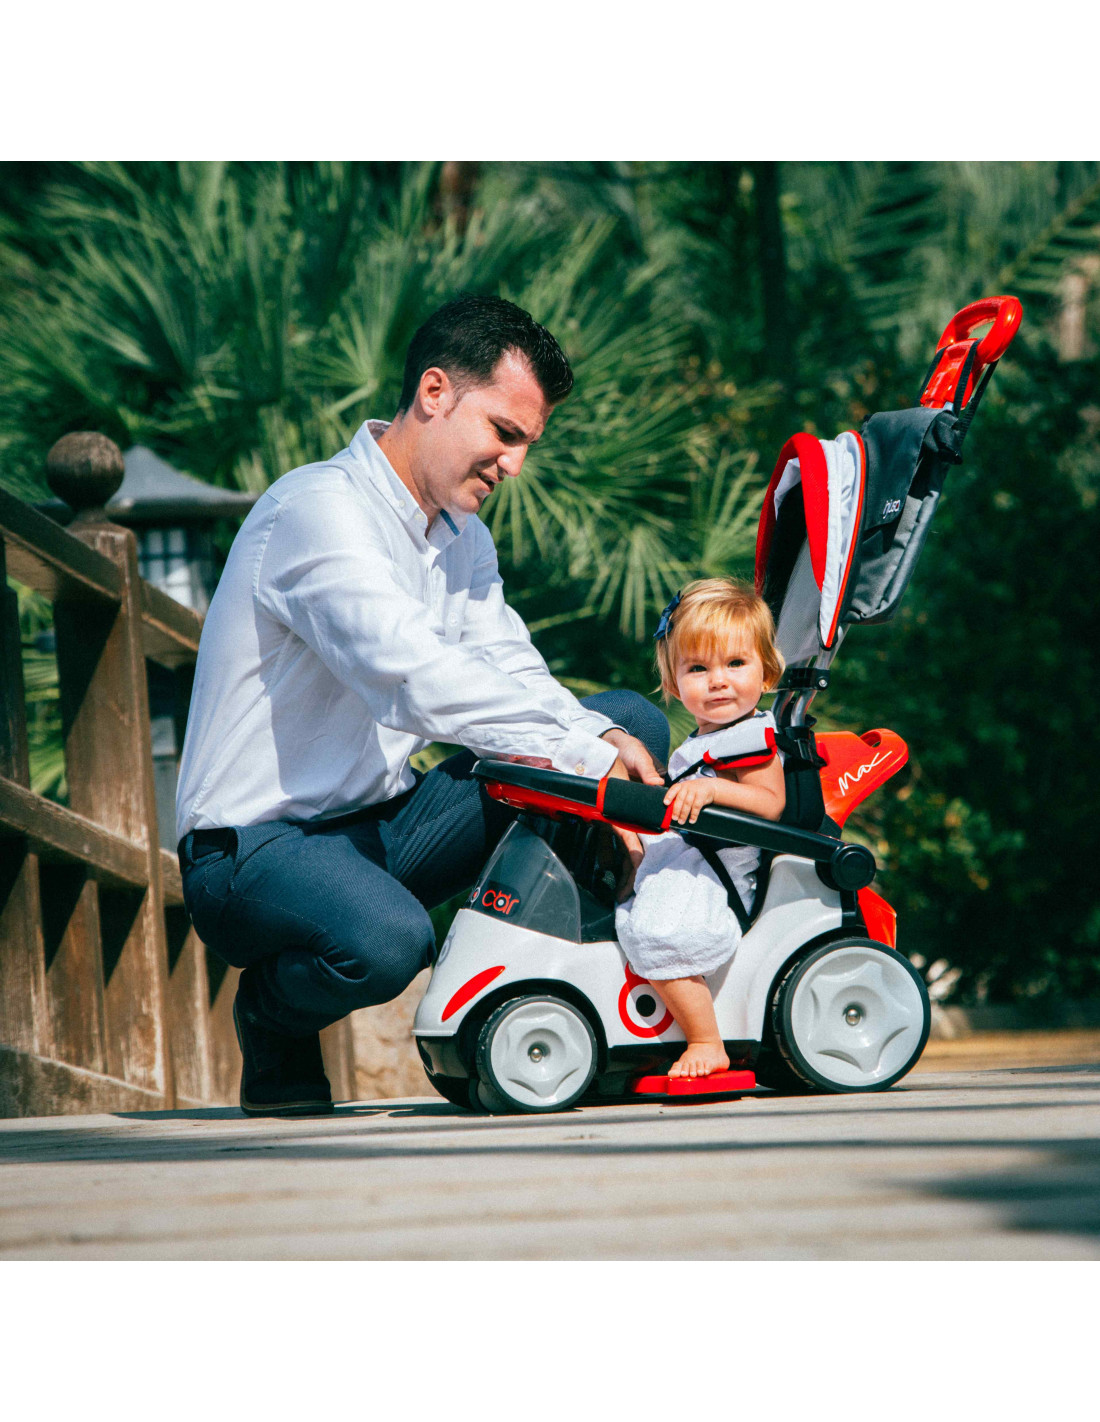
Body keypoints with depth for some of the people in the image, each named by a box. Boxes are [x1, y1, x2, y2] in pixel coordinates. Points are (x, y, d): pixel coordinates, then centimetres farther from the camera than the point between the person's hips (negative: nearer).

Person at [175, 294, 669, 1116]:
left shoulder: (462, 538, 13)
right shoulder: (319, 511, -19)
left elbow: (512, 676, 4)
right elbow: (419, 680, -32)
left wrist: (604, 738, -19)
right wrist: (589, 758, -33)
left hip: (386, 826, 9)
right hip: (255, 845, -9)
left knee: (634, 721, 3)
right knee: (386, 941, -42)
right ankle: (274, 1019, -5)